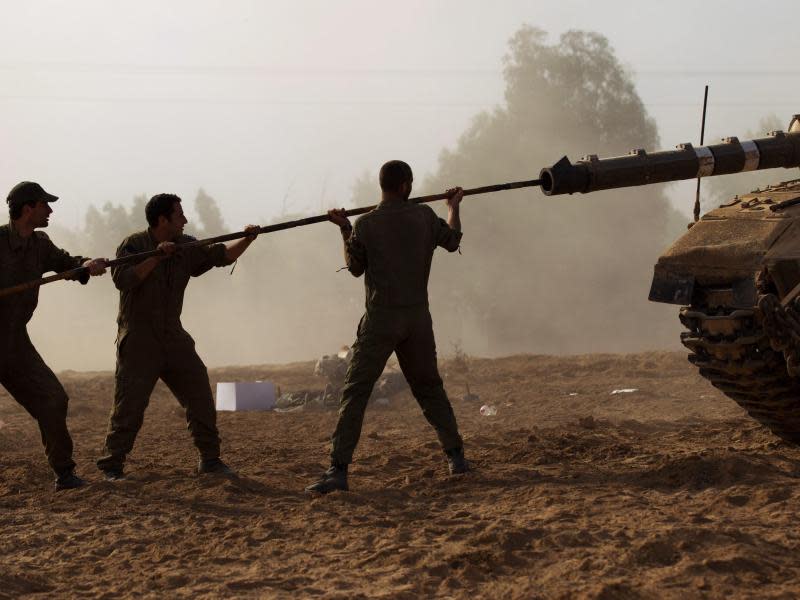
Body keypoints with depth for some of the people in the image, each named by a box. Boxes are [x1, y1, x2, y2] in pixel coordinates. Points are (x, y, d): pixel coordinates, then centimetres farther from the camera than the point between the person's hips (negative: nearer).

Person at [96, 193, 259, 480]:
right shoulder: (133, 245, -9)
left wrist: (246, 240, -4)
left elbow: (222, 255, 11)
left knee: (200, 395, 5)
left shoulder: (185, 247, 7)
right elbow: (123, 280, -23)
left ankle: (210, 459, 16)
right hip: (138, 341, -6)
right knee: (129, 405, -9)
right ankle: (111, 466, -1)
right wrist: (156, 257, -27)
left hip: (173, 338, 6)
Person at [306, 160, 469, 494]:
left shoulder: (365, 225, -7)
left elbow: (355, 268, 7)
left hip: (381, 319, -3)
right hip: (418, 317, 3)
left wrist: (344, 229, 17)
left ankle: (338, 470, -12)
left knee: (355, 393, -4)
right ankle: (455, 456, 21)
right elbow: (452, 240, 20)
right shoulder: (424, 217, 1)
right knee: (429, 388, 19)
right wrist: (454, 207, 38)